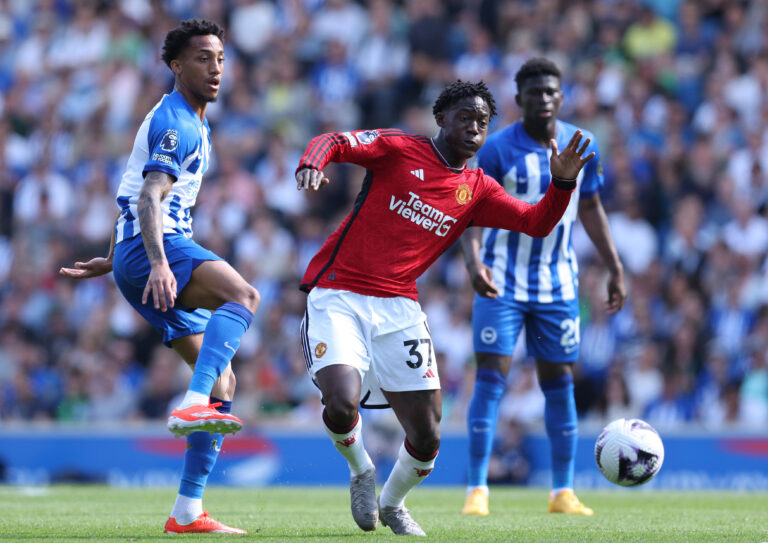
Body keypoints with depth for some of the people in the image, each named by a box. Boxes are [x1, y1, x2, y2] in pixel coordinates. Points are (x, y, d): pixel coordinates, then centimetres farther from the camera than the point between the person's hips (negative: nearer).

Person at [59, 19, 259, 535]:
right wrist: (159, 264, -36)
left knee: (223, 381, 6)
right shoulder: (174, 122, -8)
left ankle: (188, 512, 4)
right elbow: (150, 198, -22)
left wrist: (113, 261, 40)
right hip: (151, 248, -10)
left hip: (152, 257, 10)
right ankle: (193, 405, -50)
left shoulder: (194, 125, 25)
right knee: (243, 294, -35)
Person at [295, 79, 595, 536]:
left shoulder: (477, 190, 11)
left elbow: (537, 223, 5)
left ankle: (392, 503, 32)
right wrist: (313, 163, -33)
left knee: (427, 438, -1)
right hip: (338, 297, -4)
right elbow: (334, 142, -10)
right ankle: (361, 471, 8)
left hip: (398, 309, 4)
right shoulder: (399, 150, -1)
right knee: (343, 403, -27)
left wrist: (563, 183, -13)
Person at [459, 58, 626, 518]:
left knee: (560, 382, 7)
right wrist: (473, 259, -30)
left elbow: (590, 208, 13)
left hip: (558, 285, 4)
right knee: (491, 379, -10)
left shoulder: (583, 146, 1)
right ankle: (477, 490, -7)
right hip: (502, 283, -4)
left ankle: (563, 492, 15)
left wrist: (615, 269, 11)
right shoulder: (498, 148, -11)